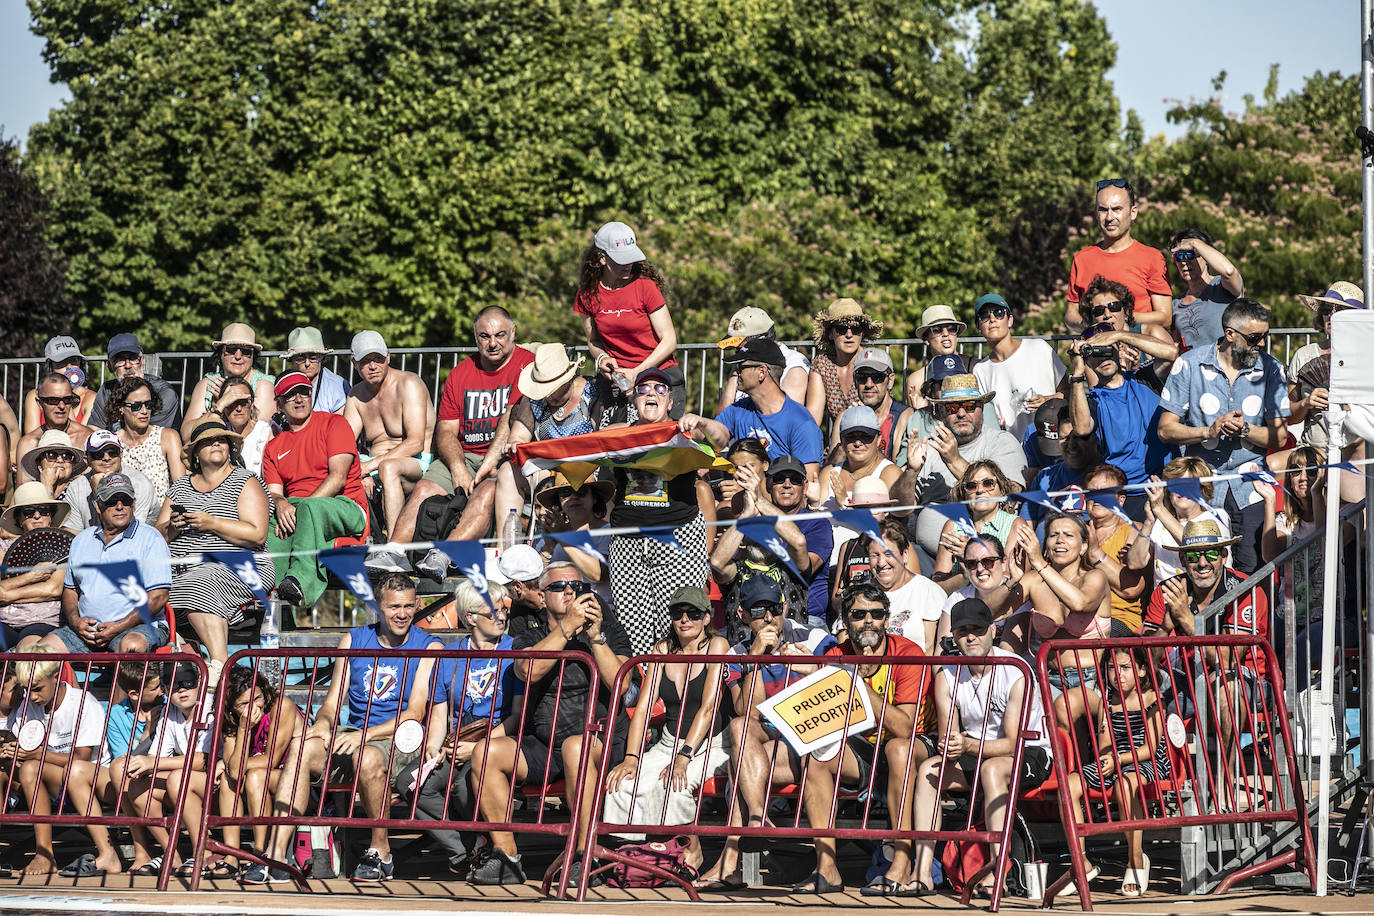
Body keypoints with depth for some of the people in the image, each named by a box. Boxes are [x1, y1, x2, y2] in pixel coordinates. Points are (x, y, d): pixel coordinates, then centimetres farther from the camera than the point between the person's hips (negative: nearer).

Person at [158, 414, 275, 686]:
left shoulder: (245, 483, 7)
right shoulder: (181, 486, 23)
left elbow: (257, 534, -7)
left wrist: (212, 523, -12)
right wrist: (171, 528, -4)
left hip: (235, 566, -5)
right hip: (180, 569, 5)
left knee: (199, 588, -37)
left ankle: (219, 664, -46)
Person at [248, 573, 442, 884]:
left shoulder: (429, 648, -1)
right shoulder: (354, 640, 12)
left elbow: (415, 713, -10)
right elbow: (332, 701, 11)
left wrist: (364, 734, -23)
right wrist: (324, 724, -14)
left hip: (402, 741, -4)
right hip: (354, 734, 4)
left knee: (366, 756, -39)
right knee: (300, 747, -25)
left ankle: (381, 852, -18)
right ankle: (275, 854, -31)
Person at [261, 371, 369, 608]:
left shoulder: (333, 423, 7)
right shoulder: (274, 447, 22)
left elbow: (338, 478, -6)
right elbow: (273, 492, 11)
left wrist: (299, 509, -15)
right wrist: (281, 505, -16)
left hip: (345, 510, -4)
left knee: (310, 507, -40)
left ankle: (300, 581, -58)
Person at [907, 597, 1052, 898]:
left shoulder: (1016, 673, -22)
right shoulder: (947, 677, -5)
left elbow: (1014, 743, -25)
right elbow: (948, 735, -8)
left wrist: (969, 746, -41)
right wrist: (948, 747, -33)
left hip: (1030, 753, -5)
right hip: (976, 753, 5)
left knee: (992, 767, -36)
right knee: (928, 770, -19)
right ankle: (922, 871, -24)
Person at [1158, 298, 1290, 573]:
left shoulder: (1270, 369, 4)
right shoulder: (1190, 365, 0)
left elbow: (1279, 436, 5)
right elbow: (1166, 430, 1)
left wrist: (1244, 429, -13)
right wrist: (1209, 431, -14)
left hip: (1250, 491, 1)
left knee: (1253, 575, -10)